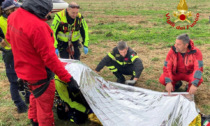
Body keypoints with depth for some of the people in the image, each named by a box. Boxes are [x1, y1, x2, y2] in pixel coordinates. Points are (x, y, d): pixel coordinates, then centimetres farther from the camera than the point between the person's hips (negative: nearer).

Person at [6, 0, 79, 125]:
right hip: (40, 76, -9)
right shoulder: (38, 26, -32)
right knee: (45, 108, 12)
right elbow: (50, 58, -30)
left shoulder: (13, 16, -6)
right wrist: (68, 78, -23)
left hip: (23, 71, 9)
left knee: (35, 97, 32)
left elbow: (9, 38, 12)